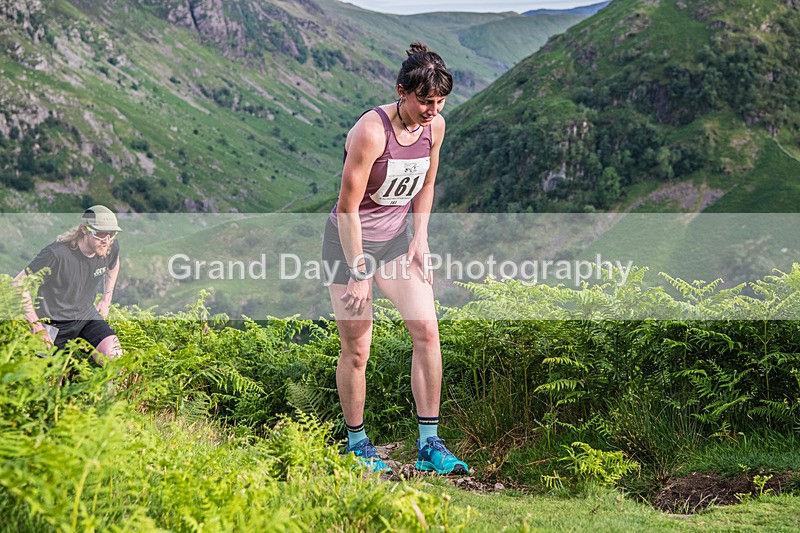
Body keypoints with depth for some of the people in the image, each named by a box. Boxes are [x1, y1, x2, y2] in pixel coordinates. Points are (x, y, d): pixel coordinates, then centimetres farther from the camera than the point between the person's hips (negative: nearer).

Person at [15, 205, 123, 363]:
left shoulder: (111, 247, -12)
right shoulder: (57, 254, -30)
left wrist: (106, 300, 14)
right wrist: (36, 325, -19)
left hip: (86, 314, 4)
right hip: (55, 323, -4)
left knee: (115, 356, -16)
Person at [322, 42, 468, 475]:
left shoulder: (435, 127, -5)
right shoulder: (371, 131, -26)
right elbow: (348, 206, -21)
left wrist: (419, 239, 3)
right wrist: (358, 273, -19)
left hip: (396, 236, 6)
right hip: (350, 240, -6)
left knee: (427, 331, -5)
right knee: (356, 350, 0)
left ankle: (429, 446, 3)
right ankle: (357, 443, 20)